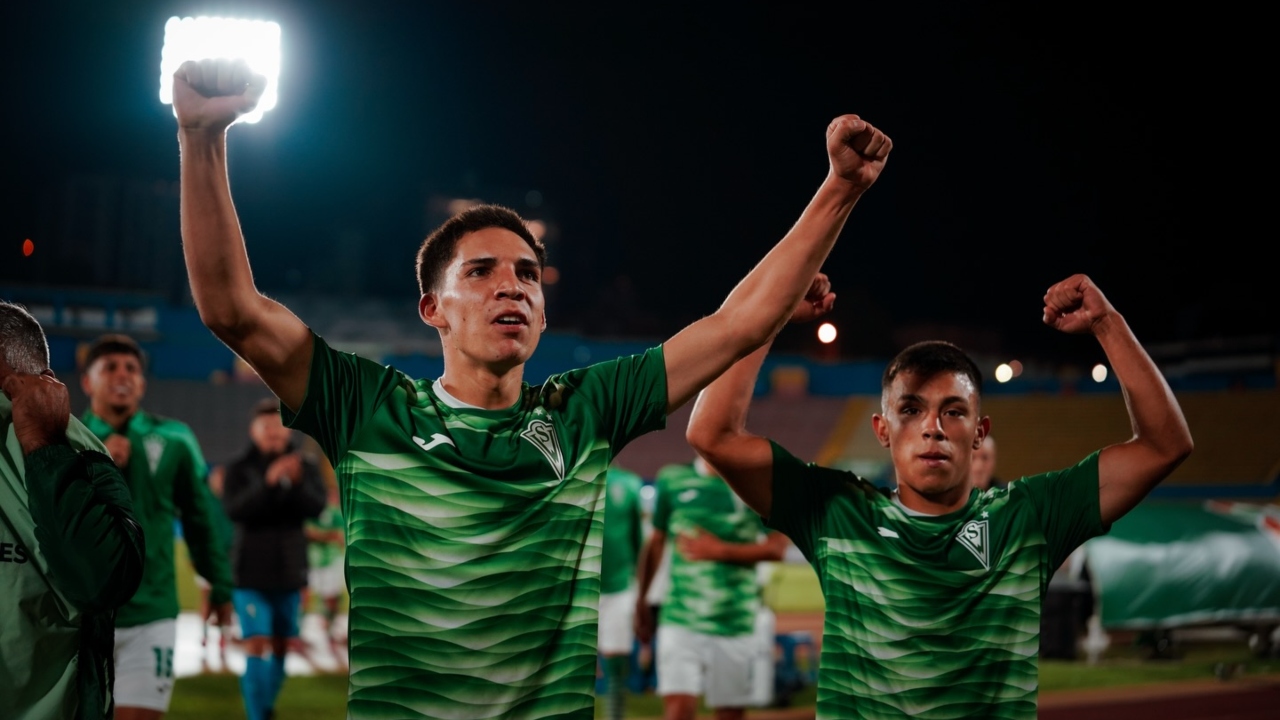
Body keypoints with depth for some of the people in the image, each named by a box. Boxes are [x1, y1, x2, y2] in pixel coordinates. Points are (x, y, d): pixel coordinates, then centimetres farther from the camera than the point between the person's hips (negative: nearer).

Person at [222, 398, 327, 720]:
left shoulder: (305, 467, 2)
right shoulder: (239, 469, -3)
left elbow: (316, 506, -13)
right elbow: (234, 509, -19)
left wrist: (297, 482, -33)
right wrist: (268, 483, -33)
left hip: (289, 573, 3)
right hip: (251, 574, -3)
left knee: (280, 647, 11)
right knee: (256, 645, -11)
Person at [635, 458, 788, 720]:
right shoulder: (672, 479, 5)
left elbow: (777, 547, -2)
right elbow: (655, 543, 13)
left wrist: (721, 551, -11)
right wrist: (640, 604, 15)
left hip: (737, 622, 0)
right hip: (680, 621, 0)